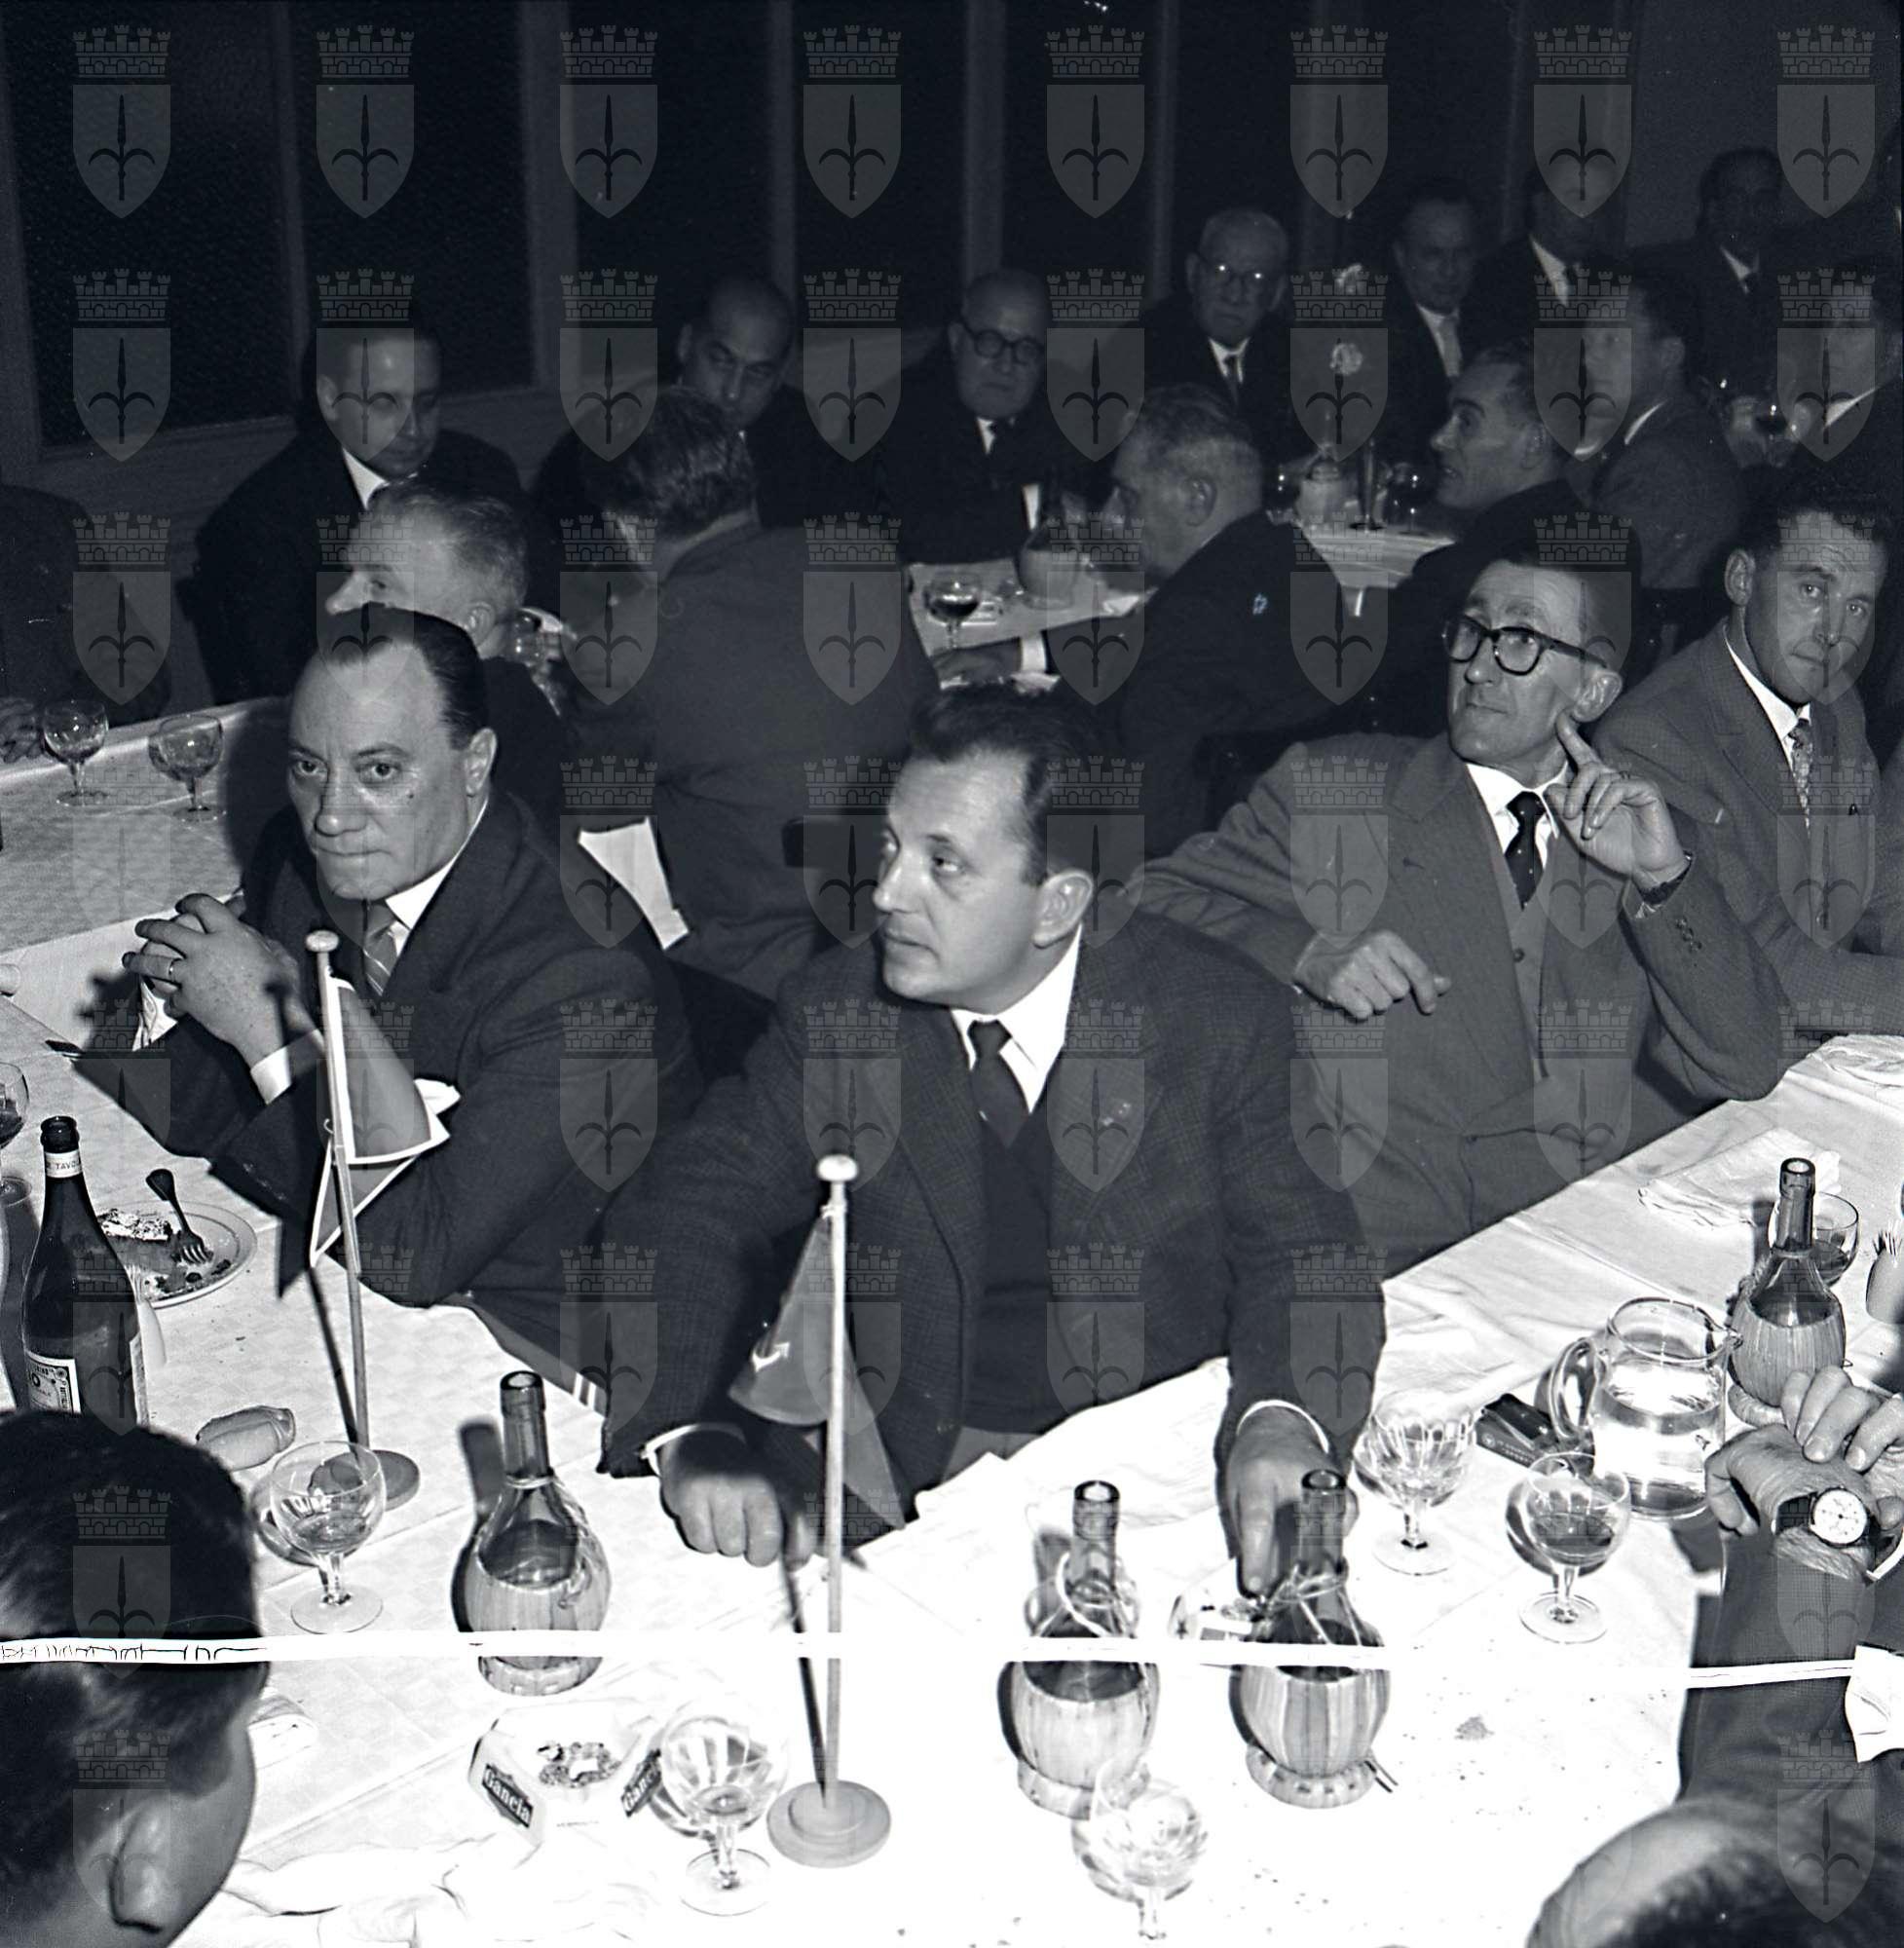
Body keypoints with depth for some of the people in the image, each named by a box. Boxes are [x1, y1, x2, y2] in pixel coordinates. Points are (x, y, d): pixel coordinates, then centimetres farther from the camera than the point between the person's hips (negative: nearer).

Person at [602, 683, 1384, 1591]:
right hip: (911, 1473, 1)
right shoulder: (835, 1012, -1)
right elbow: (678, 1222, -1)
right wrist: (689, 1438, -21)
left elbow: (1303, 1253, -3)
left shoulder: (1220, 1016, -5)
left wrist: (1284, 1421, -26)